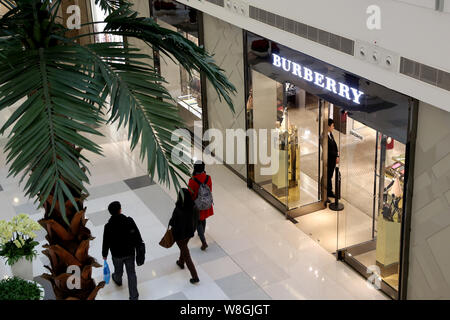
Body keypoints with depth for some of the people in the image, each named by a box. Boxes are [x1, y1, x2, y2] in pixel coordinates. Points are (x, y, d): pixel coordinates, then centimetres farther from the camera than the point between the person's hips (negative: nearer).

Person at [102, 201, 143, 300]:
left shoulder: (108, 226, -25)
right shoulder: (129, 221, -22)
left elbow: (106, 242, -13)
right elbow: (137, 235, -10)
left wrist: (104, 254, 4)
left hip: (117, 254, 0)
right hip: (130, 252, 1)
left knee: (118, 270, 29)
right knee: (131, 273, 13)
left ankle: (117, 280, 62)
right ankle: (134, 296, 18)